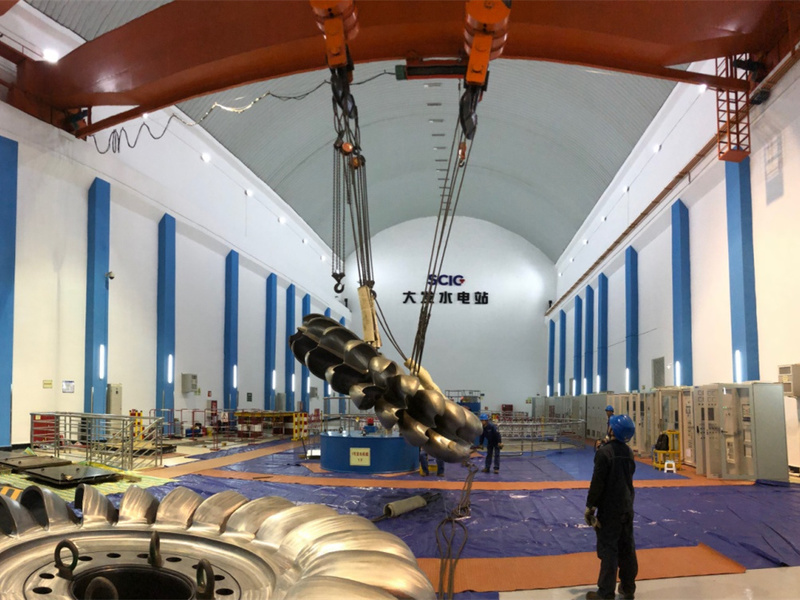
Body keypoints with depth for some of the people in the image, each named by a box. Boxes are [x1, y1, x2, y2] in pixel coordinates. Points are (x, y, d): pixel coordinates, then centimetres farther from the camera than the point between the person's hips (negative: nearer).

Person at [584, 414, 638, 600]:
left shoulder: (604, 452, -18)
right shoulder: (628, 452, 5)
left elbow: (597, 482, -20)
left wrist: (590, 506, -14)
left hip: (610, 510, -7)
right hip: (627, 508, 7)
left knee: (608, 550, -2)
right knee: (627, 549, 14)